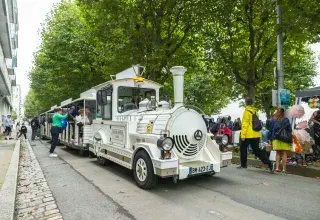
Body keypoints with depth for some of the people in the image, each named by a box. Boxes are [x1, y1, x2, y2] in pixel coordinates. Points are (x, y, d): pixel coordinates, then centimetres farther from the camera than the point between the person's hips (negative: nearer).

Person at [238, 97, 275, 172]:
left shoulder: (247, 111, -11)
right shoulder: (255, 111, 14)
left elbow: (245, 124, -16)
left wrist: (243, 135, -15)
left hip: (248, 135, -7)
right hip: (256, 134, 7)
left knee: (243, 148, 11)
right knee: (257, 150, 10)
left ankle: (243, 165, 19)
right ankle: (269, 163, -3)